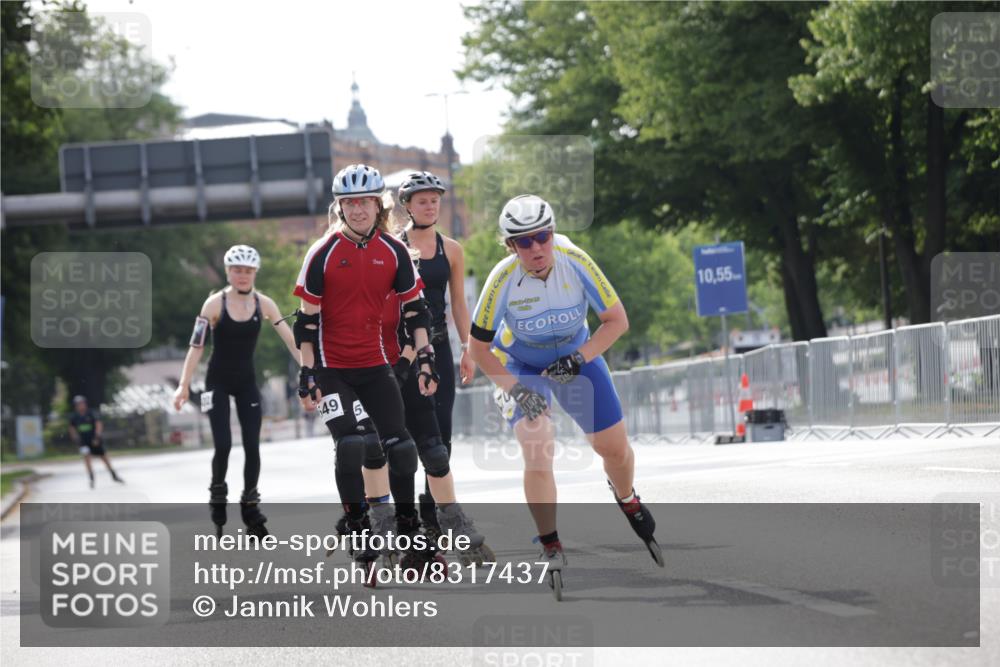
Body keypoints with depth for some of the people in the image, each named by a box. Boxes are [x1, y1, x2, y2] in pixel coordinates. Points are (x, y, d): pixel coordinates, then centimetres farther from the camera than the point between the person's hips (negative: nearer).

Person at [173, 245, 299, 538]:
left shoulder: (264, 304, -5)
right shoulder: (215, 304, -12)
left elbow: (290, 340, -5)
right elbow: (197, 346, -12)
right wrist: (184, 386, -17)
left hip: (246, 381, 3)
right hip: (218, 381, -3)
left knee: (252, 446, -4)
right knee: (223, 445, -12)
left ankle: (250, 506, 9)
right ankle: (218, 497, 13)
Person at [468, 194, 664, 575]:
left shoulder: (576, 262, -28)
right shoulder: (503, 280, -30)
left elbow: (617, 320, -18)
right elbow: (478, 348, -19)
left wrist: (579, 358, -30)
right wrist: (516, 389, -28)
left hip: (577, 355, 2)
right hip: (520, 365, -2)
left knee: (614, 448, 7)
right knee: (537, 452, -21)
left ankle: (626, 499, 42)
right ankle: (551, 549, -7)